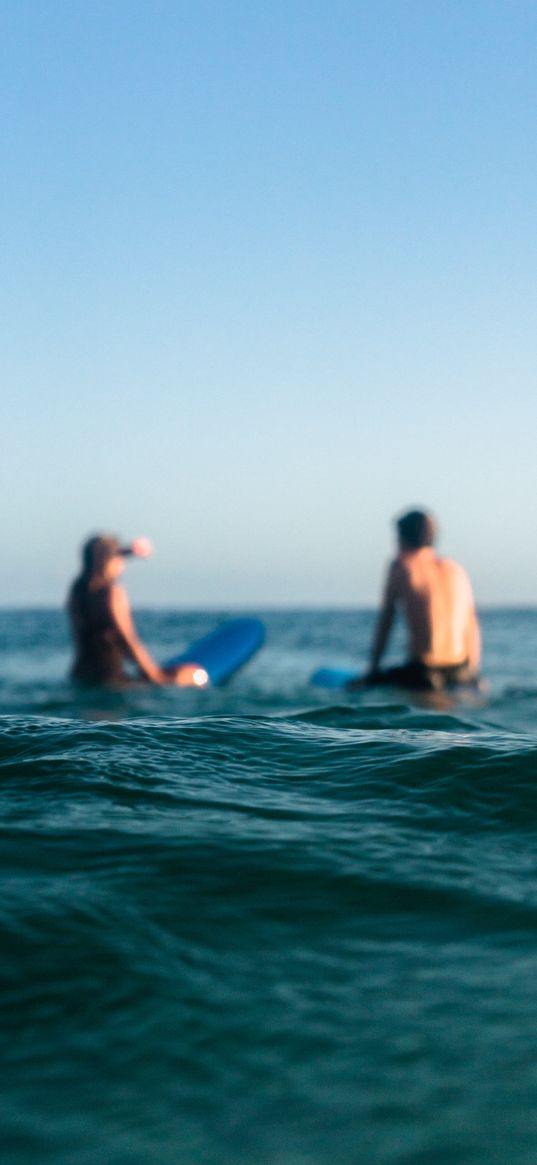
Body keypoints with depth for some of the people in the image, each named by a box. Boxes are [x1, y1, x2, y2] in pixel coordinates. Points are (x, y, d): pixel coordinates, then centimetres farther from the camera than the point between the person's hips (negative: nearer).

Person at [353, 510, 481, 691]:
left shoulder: (401, 566, 1)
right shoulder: (457, 570, 12)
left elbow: (384, 623, 4)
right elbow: (472, 630, 12)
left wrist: (373, 669, 12)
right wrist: (473, 677, 18)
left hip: (423, 675, -5)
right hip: (460, 674, 5)